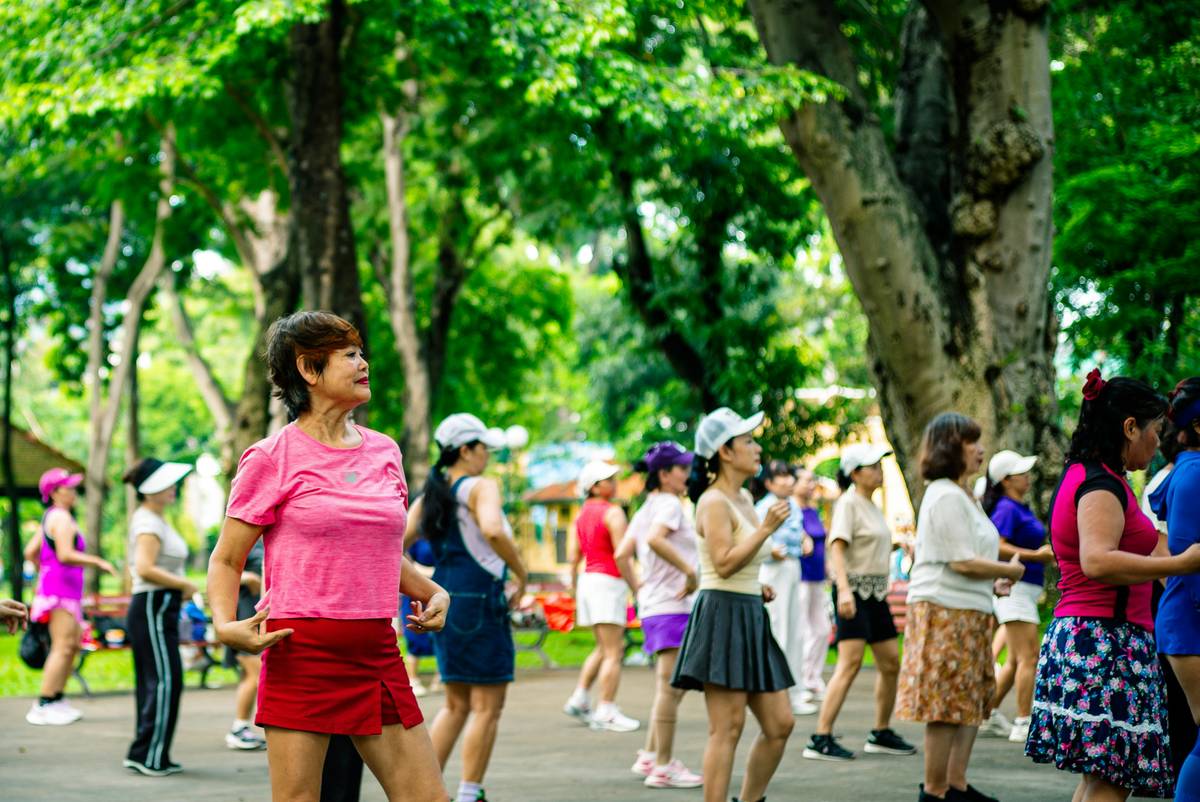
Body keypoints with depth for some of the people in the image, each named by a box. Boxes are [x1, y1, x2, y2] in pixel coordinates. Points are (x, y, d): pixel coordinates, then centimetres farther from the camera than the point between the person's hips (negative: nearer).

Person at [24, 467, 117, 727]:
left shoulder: (50, 517, 17)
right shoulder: (62, 518, -13)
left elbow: (30, 552, 18)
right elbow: (65, 555, -23)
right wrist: (98, 562, -18)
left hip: (55, 583, 11)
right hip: (61, 587, -11)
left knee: (74, 643, 16)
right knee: (63, 647, -11)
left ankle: (56, 699, 19)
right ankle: (43, 706, -12)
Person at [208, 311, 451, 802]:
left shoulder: (383, 452, 13)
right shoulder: (272, 459, -3)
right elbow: (226, 560, 1)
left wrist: (431, 593, 10)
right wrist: (226, 626, -17)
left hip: (377, 654, 5)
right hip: (302, 653, -5)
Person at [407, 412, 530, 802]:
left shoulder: (429, 497, 12)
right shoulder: (481, 488, -10)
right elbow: (492, 530, -30)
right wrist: (521, 574, -18)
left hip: (444, 604, 8)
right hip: (481, 601, -8)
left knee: (456, 704, 17)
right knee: (487, 707, 2)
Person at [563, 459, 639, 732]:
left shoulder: (583, 515, 14)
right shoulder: (613, 513, -11)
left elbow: (575, 559, 17)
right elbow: (620, 556, -19)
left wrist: (575, 592, 24)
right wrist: (635, 587, -13)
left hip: (588, 579, 9)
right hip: (608, 582, -9)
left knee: (604, 648, 20)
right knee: (613, 653, -6)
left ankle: (579, 699, 17)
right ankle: (606, 713, -8)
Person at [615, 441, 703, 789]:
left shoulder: (645, 509, 16)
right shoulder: (669, 504, -11)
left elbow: (622, 553, 16)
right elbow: (655, 539, -29)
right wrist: (690, 571, -25)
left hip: (653, 604, 10)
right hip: (672, 606, -10)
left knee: (669, 688, 18)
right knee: (671, 687, -7)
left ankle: (649, 757, 21)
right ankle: (663, 767, -5)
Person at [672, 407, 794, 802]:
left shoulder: (744, 499, 16)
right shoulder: (713, 502, -11)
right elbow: (723, 563, -22)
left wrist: (758, 587, 14)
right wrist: (766, 528, -21)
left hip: (750, 618, 9)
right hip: (722, 616, -9)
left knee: (780, 724, 9)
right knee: (727, 729, -10)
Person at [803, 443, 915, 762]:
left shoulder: (871, 505, 16)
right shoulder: (848, 502, -11)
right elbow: (837, 547, -21)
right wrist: (843, 589, -31)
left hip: (876, 592, 9)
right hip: (855, 591, -9)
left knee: (890, 663, 12)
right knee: (850, 663, -17)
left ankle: (881, 734, 24)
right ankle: (821, 739, -19)